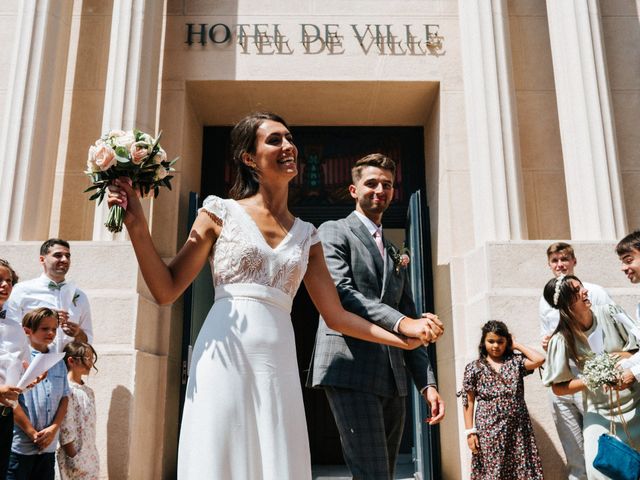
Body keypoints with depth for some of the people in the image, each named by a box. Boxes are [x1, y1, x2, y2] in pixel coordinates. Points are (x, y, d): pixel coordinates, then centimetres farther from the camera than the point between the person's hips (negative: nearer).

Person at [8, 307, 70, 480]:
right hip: (20, 445, -5)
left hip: (48, 445, 5)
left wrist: (53, 429, -5)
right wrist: (33, 433, -12)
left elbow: (64, 398, 9)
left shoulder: (59, 363, 9)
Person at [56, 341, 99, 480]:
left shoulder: (88, 391, 10)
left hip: (91, 454, 7)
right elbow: (65, 427, -16)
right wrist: (72, 457, -16)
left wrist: (93, 453, 13)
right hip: (74, 455, -7)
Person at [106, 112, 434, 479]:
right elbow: (166, 290, 3)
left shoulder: (306, 235, 14)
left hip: (278, 365, 3)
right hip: (225, 356, -3)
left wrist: (402, 338, 5)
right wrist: (137, 226, -8)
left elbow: (336, 315, 14)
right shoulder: (222, 212, 5)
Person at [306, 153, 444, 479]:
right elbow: (340, 292, -13)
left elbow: (410, 319, 19)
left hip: (393, 379, 7)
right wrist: (401, 322, -26)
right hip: (350, 370, -7)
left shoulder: (395, 254, 23)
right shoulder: (334, 232, 4)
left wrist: (427, 383, 9)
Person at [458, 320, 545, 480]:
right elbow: (469, 402, 1)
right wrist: (470, 431, -6)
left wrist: (516, 345, 1)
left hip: (517, 428, 2)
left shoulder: (515, 361, 7)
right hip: (489, 429, -2)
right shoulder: (474, 368, 2)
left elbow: (539, 359, -11)